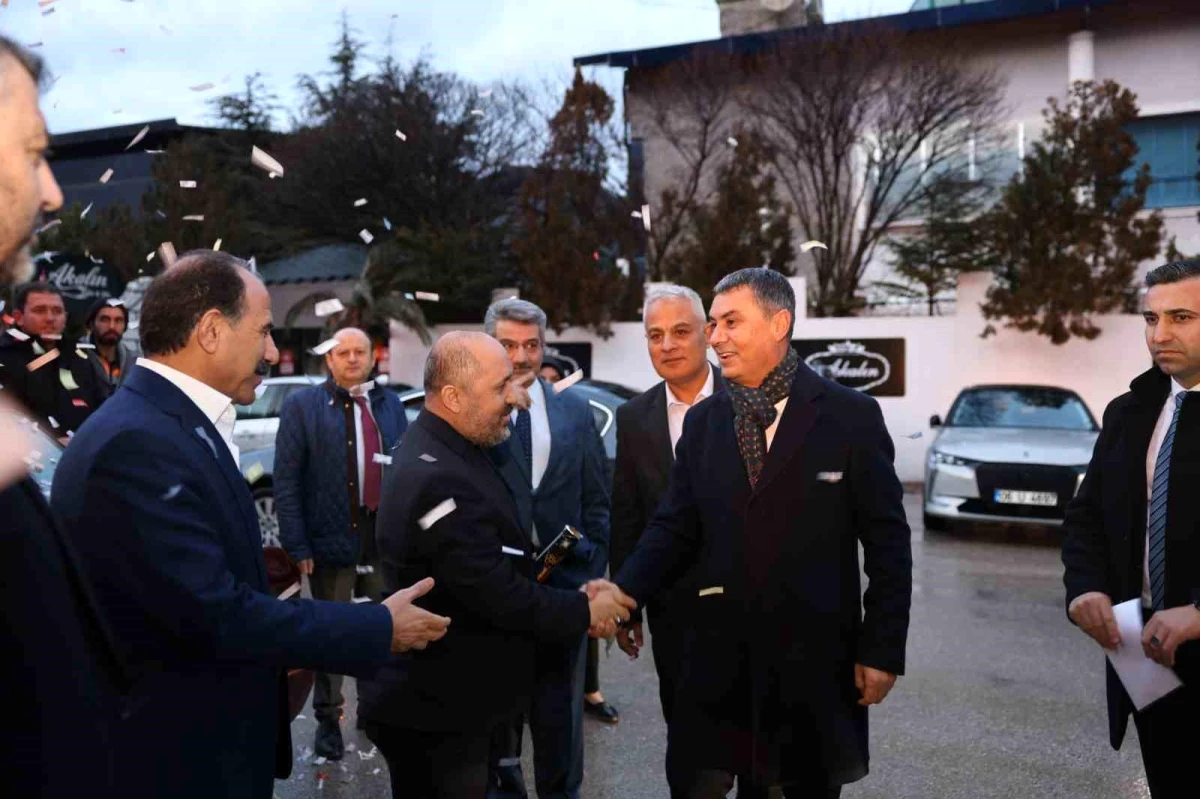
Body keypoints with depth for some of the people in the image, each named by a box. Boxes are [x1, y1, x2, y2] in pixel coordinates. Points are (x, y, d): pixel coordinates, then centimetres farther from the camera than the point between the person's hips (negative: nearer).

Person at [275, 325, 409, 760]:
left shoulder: (390, 404, 8)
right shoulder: (302, 405, -3)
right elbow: (287, 481, -7)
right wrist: (297, 545, -13)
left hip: (387, 538, 4)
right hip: (332, 538, -3)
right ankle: (328, 719, 26)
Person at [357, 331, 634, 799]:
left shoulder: (439, 450, 3)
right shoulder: (438, 479, -29)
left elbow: (498, 569, 8)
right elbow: (499, 596, -25)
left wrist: (576, 595, -1)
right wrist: (585, 611, -11)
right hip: (432, 711, -9)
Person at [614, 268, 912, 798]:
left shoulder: (851, 415, -6)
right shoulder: (701, 422, 5)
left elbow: (887, 541, -4)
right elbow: (674, 529, 4)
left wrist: (882, 649, -6)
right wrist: (624, 591, -12)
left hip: (815, 655, -2)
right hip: (716, 653, 3)